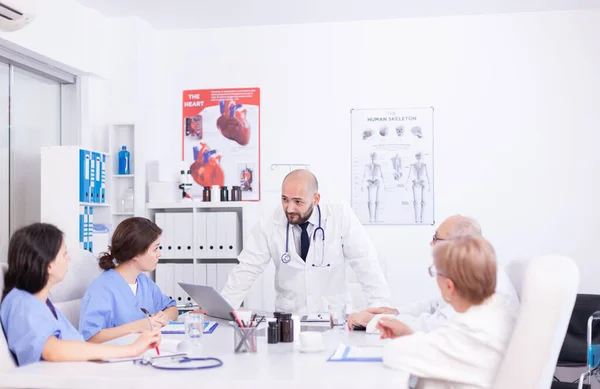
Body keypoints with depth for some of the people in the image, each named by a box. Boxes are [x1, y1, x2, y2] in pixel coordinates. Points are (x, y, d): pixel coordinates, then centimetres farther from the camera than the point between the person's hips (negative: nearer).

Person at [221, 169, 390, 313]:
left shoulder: (341, 216, -9)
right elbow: (248, 268, -2)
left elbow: (366, 264, -8)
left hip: (333, 315, -1)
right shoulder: (270, 223, -5)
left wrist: (380, 306, -17)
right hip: (288, 316, 1)